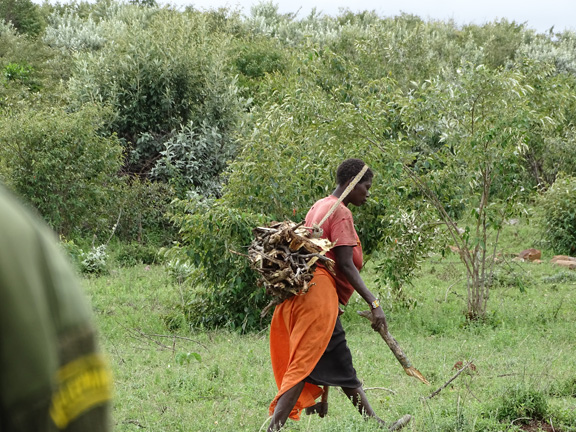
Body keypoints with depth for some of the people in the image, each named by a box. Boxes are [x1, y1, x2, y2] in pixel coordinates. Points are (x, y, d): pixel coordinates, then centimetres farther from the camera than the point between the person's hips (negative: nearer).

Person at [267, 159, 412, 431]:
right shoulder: (341, 213, -9)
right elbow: (345, 264, -16)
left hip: (304, 289, 11)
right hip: (320, 294, -11)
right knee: (305, 367, -11)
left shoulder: (318, 207, 20)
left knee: (340, 365, 14)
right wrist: (373, 303, -18)